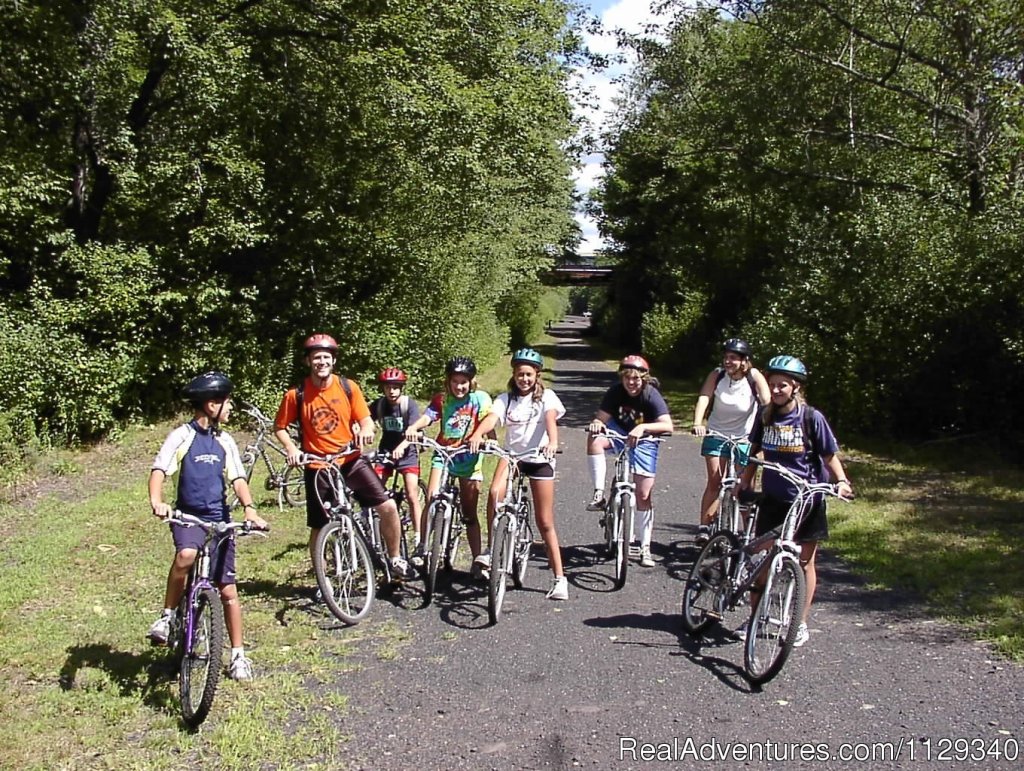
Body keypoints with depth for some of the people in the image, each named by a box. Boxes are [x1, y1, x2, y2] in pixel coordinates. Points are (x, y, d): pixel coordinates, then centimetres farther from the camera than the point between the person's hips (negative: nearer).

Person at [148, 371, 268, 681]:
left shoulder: (225, 441, 7)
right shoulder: (182, 436, -6)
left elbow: (238, 479, 1)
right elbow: (159, 470, -15)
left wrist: (249, 508, -17)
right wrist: (156, 501, -35)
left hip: (219, 519, 3)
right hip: (188, 516, -3)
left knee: (228, 590, 3)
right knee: (185, 555, -36)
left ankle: (238, 655, 16)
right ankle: (167, 615, -11)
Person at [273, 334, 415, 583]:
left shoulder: (348, 387, -4)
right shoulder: (296, 394, -6)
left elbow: (366, 419, -1)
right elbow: (279, 427, 6)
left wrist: (366, 429, -24)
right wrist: (291, 448, -12)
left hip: (351, 461, 1)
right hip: (318, 467, -1)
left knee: (388, 506, -10)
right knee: (319, 528, 7)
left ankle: (395, 559, 11)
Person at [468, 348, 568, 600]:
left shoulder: (546, 396, -2)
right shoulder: (506, 399, 4)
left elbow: (550, 419, -21)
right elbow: (491, 418, -15)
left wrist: (553, 442, -43)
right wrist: (476, 435, -37)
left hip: (539, 458, -2)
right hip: (512, 454, 2)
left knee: (545, 522, 1)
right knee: (494, 492, -29)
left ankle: (560, 578, 10)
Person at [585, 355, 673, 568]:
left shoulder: (652, 395, -22)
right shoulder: (615, 392, -14)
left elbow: (667, 426, -33)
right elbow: (601, 418, -18)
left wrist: (643, 427, -49)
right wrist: (596, 424, -42)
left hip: (643, 440, -2)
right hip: (620, 433, 3)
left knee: (644, 494, -6)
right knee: (594, 439, -31)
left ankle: (644, 546, 8)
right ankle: (599, 494, -24)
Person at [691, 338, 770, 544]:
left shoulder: (754, 377, -15)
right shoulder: (717, 375, -12)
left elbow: (767, 403, -25)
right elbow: (703, 398, -24)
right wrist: (697, 423, -41)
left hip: (744, 437, 0)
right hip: (716, 434, 0)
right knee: (714, 480, -9)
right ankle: (704, 528, -6)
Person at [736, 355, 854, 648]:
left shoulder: (811, 417, -9)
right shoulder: (765, 416, 1)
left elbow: (830, 455, -4)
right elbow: (755, 451, 12)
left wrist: (841, 481, -19)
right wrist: (744, 483, 6)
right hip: (773, 498, 3)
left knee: (805, 561, 6)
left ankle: (801, 624, 17)